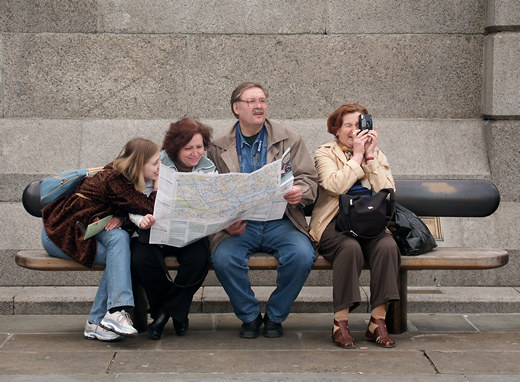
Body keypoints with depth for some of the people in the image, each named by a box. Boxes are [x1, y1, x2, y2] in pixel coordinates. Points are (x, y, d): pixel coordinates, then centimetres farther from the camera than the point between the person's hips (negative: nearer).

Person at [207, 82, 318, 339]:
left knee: (302, 255, -29)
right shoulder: (218, 148, 10)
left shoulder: (289, 139, 10)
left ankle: (275, 316, -3)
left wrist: (299, 192, -17)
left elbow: (309, 179, 7)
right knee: (223, 258, -30)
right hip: (238, 225, 0)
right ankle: (249, 316, -3)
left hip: (280, 222, 0)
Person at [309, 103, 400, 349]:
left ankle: (378, 321, -24)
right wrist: (357, 156, -7)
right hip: (335, 224, -3)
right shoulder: (325, 153, 8)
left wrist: (370, 157, -3)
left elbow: (388, 192, 0)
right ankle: (340, 322, -27)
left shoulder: (377, 155, 18)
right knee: (350, 248, -35)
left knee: (387, 246, -29)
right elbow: (335, 186, -14)